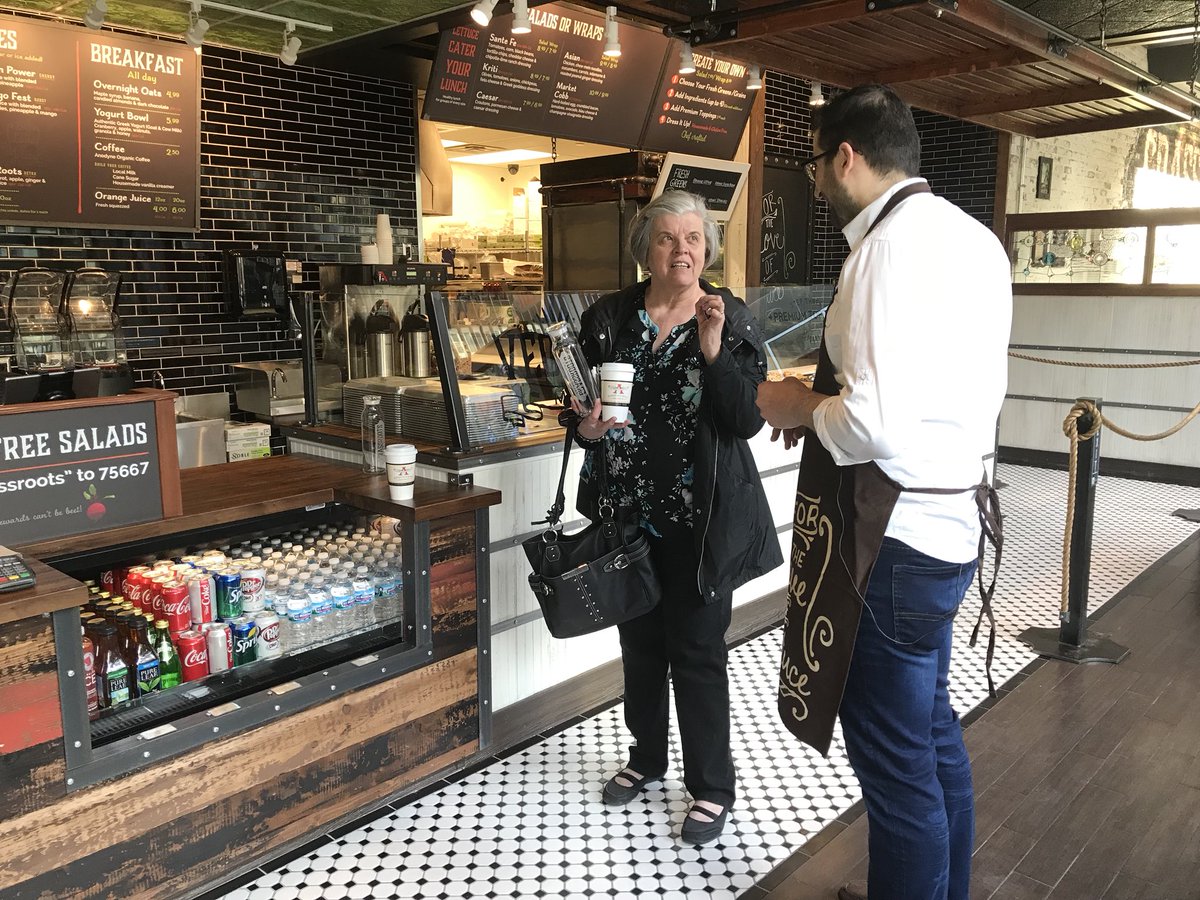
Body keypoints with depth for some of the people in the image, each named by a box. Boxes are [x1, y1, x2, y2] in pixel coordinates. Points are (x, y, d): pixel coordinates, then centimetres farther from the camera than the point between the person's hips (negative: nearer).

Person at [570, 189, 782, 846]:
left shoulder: (732, 320, -6)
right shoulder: (608, 318, 2)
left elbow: (748, 421, -14)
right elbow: (581, 404, 10)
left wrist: (714, 350, -25)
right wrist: (586, 428, -13)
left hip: (700, 520, -3)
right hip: (629, 513, 4)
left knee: (697, 651, 3)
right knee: (641, 641, 18)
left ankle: (711, 788, 23)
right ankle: (646, 758, 41)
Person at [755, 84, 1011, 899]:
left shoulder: (892, 244, -19)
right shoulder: (972, 236, 10)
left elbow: (877, 426, -28)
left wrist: (799, 409, -9)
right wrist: (831, 398, 11)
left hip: (895, 538, -10)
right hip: (948, 521, 10)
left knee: (895, 762, 5)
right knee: (934, 734, 25)